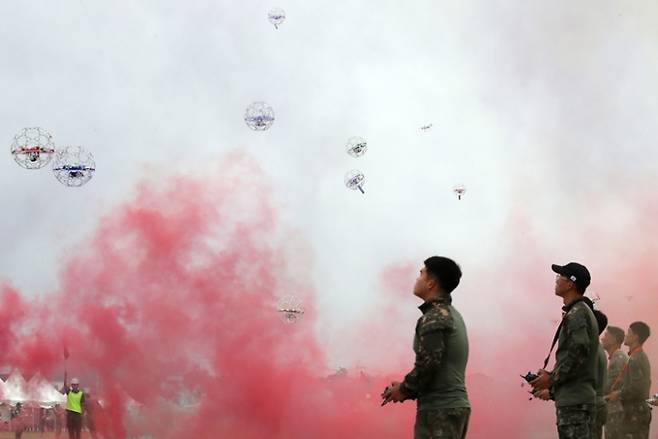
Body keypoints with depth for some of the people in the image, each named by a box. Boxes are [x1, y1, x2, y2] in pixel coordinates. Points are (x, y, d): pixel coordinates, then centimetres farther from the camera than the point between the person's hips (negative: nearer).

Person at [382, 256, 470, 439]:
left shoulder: (434, 318, -12)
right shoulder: (451, 314, 19)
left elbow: (427, 365, -19)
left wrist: (404, 390, -3)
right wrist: (406, 388, 13)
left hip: (438, 410, -10)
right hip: (457, 405, 10)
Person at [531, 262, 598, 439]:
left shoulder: (577, 314, -10)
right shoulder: (583, 311, 21)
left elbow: (579, 352, -22)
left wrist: (552, 378, -13)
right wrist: (552, 388, 19)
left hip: (574, 401, -10)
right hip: (577, 399, 10)